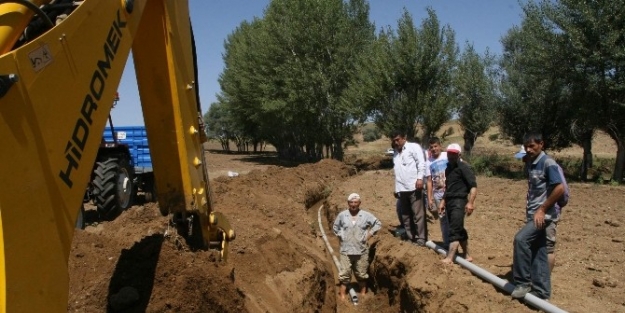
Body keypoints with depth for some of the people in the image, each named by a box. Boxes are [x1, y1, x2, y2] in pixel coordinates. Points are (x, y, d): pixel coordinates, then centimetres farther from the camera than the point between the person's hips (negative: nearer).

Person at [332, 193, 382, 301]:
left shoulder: (366, 215, -3)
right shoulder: (342, 215, -1)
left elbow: (378, 224, 6)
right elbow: (335, 227, 14)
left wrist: (369, 235, -1)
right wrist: (340, 236, 2)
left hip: (361, 251, 0)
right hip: (346, 250, 0)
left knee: (361, 274, 14)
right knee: (344, 274, 1)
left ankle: (363, 294, 30)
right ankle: (342, 296, 10)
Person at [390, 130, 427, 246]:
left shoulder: (414, 147, 5)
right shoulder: (396, 153, 24)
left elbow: (421, 163, -7)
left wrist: (420, 178, -19)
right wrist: (396, 188, 15)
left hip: (414, 187, -7)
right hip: (401, 189, 7)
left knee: (418, 214, -7)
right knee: (405, 216, 11)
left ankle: (421, 240, -4)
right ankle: (410, 239, 19)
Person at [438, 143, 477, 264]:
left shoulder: (463, 167, -9)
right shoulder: (448, 168, 16)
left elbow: (473, 185, -16)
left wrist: (470, 202, -25)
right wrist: (443, 201, 23)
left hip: (459, 201, -8)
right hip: (449, 201, 8)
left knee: (454, 230, -12)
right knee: (459, 230, 13)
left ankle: (449, 258, -15)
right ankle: (467, 256, 22)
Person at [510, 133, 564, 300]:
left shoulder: (548, 164, -12)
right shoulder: (529, 164, 12)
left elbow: (560, 189, -19)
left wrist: (542, 210, -17)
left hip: (544, 214, -8)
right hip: (533, 214, 8)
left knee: (521, 239, -22)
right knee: (538, 253, 10)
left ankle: (523, 282, -8)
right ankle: (541, 291, 17)